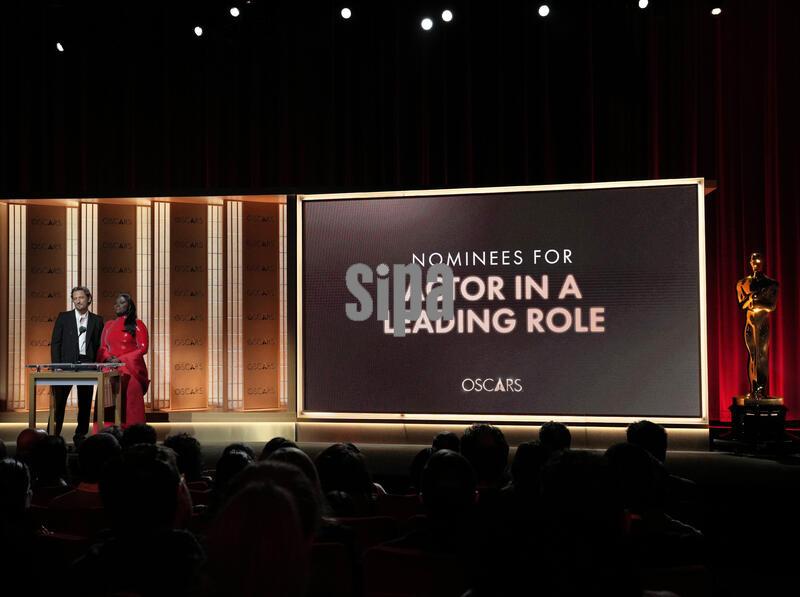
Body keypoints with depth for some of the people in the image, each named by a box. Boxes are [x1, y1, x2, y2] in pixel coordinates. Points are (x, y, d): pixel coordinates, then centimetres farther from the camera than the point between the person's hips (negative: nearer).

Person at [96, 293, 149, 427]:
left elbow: (142, 348, -5)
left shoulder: (137, 325, 2)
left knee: (129, 404, -7)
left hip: (130, 370, -4)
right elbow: (102, 347, 17)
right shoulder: (109, 325, 17)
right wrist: (108, 358, -6)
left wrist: (121, 359, -12)